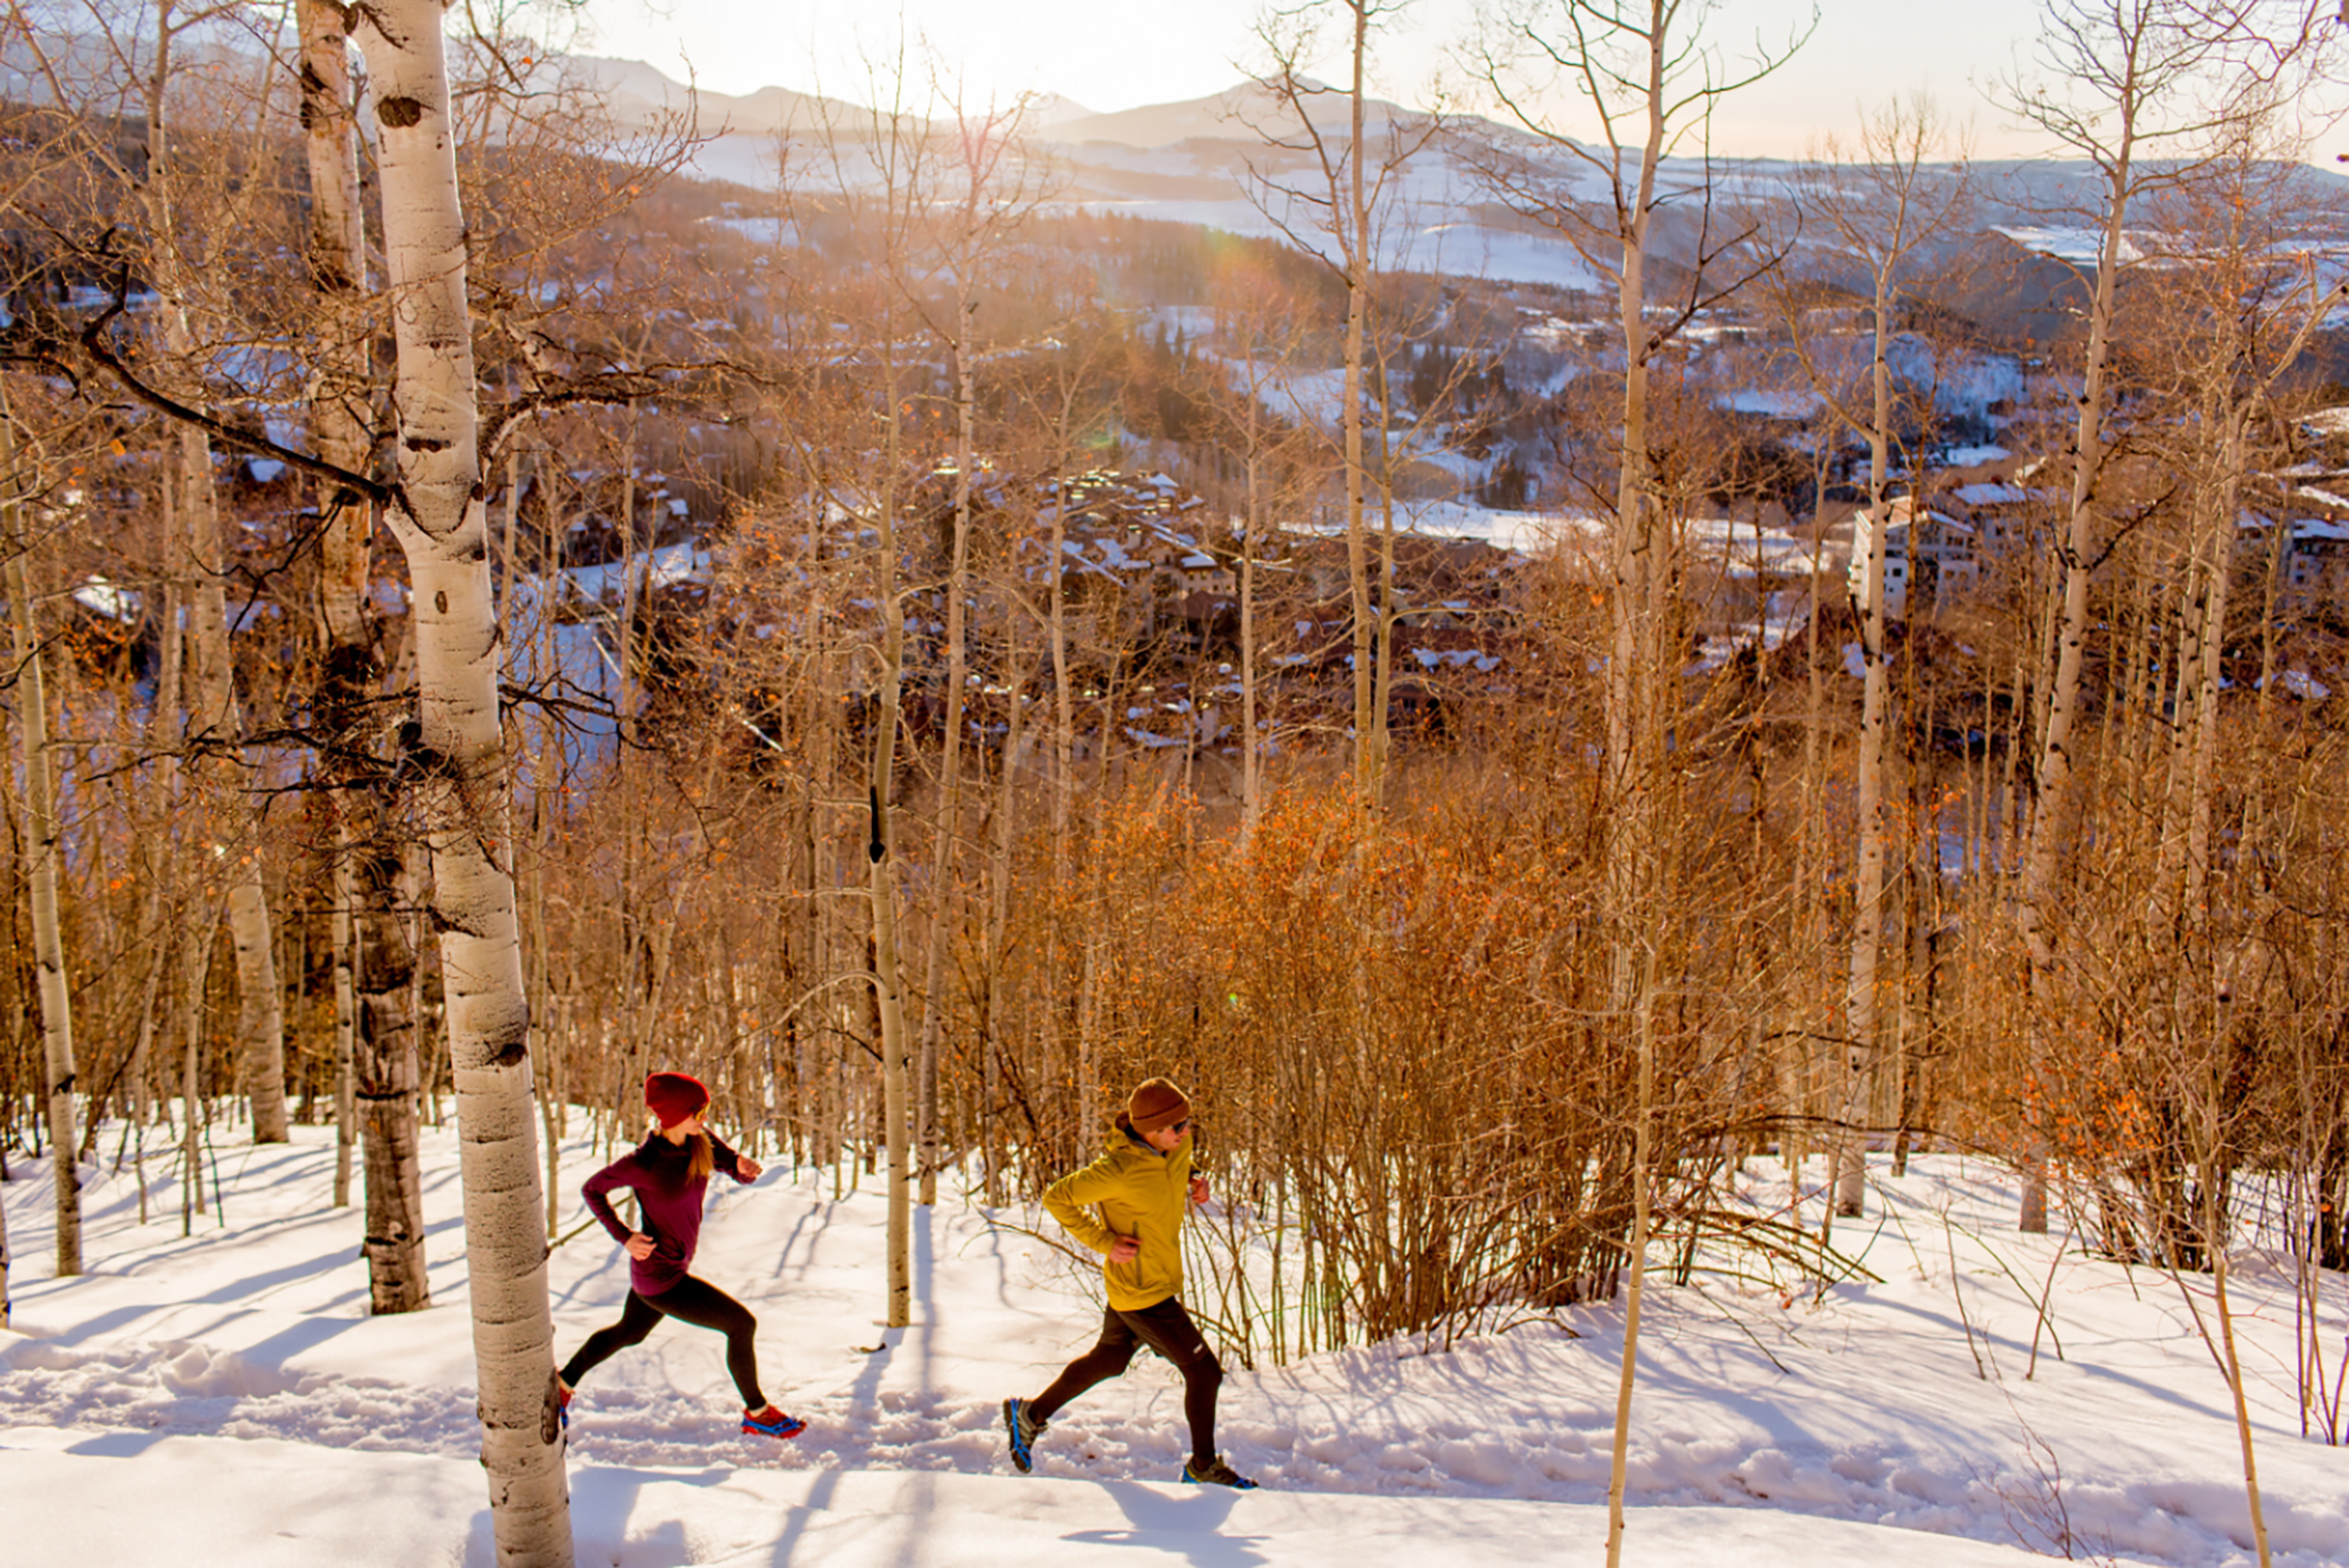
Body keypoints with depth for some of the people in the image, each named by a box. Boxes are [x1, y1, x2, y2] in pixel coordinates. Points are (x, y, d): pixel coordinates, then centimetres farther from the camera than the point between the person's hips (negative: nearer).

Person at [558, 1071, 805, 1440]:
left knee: (629, 1332, 30)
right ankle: (757, 1413, 14)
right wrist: (625, 1237, -18)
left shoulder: (700, 1140, -9)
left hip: (675, 1265, 8)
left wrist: (746, 1168, -29)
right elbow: (591, 1189, -11)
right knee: (742, 1323, -4)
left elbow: (739, 1172, -5)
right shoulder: (642, 1163, -26)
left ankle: (563, 1384, 49)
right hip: (659, 1279, -8)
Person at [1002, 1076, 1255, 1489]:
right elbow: (1057, 1197, -19)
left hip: (1162, 1279, 8)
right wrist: (1103, 1242, -20)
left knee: (1109, 1359, 25)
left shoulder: (1179, 1144, -7)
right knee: (1204, 1371, 0)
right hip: (1142, 1292, -8)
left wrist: (1193, 1184, -2)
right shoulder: (1120, 1169, -29)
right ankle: (1204, 1468, 20)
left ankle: (1031, 1414, 42)